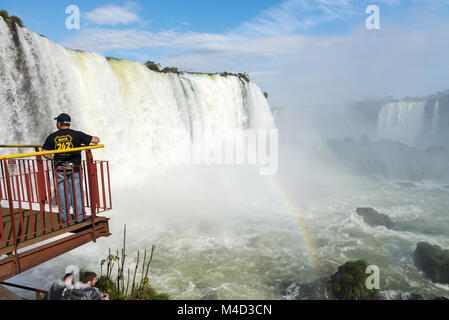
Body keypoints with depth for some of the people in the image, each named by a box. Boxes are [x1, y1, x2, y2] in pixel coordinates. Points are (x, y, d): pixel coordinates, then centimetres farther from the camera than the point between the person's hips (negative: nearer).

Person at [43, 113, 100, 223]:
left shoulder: (52, 137, 3)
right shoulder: (77, 134, -5)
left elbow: (45, 153, 4)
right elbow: (96, 140, -6)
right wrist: (95, 139, 18)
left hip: (60, 169, 2)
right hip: (74, 168, -2)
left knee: (63, 193, 10)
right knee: (76, 192, 6)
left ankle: (64, 217, 17)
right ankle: (78, 216, 12)